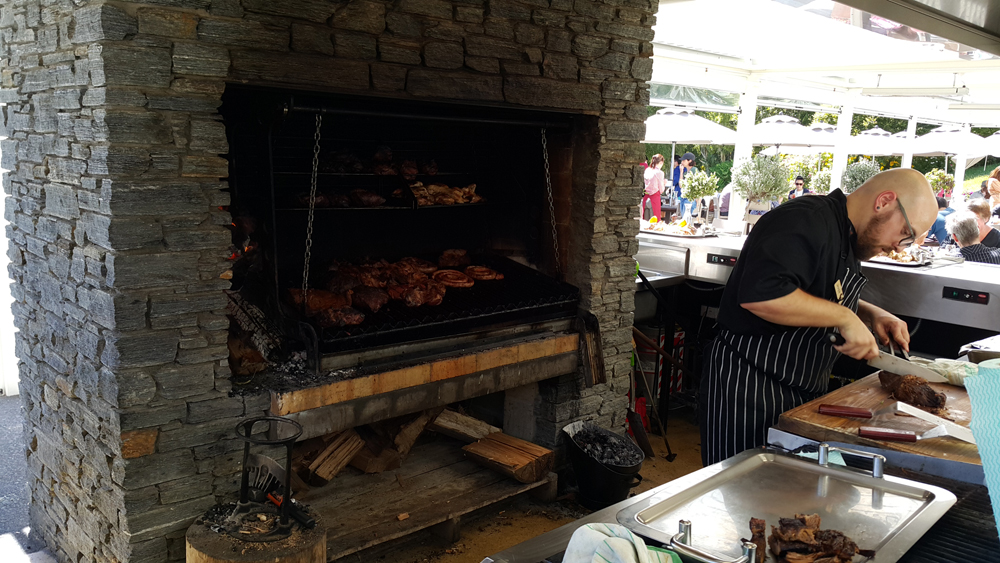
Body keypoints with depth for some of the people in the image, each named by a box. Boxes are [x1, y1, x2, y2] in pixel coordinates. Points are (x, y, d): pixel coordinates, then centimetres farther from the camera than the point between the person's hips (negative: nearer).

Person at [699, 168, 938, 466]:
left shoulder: (847, 237, 13)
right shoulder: (805, 222, -21)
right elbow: (760, 295, -36)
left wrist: (871, 315, 8)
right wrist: (845, 318, -25)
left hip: (801, 394, 10)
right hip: (748, 389, -10)